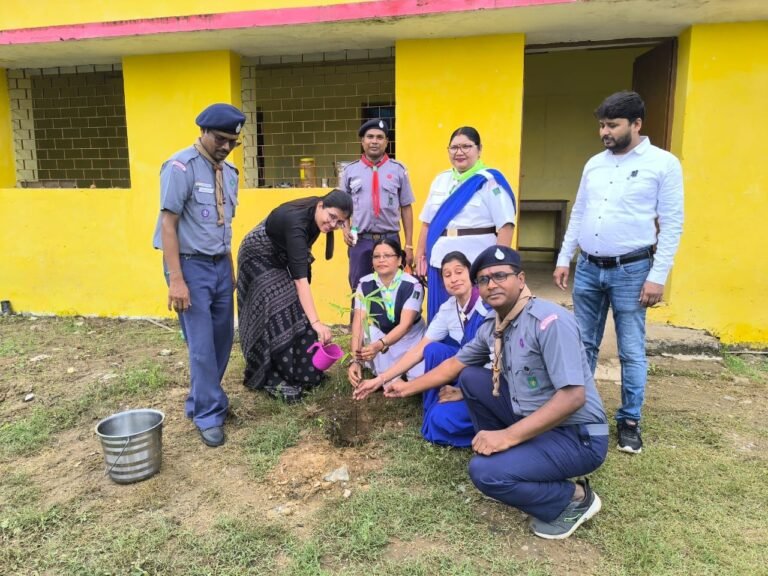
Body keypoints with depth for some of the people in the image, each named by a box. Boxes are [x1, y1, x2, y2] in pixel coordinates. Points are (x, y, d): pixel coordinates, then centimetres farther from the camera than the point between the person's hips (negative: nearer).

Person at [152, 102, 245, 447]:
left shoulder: (228, 172, 9)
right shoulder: (181, 167, -12)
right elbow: (168, 224, -14)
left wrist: (229, 268, 14)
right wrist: (176, 279, -19)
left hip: (221, 265, 7)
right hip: (191, 265, -7)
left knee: (222, 340, 12)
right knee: (202, 346, -3)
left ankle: (200, 402, 30)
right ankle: (208, 415, 13)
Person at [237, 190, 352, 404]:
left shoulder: (314, 216, -16)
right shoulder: (297, 220, -39)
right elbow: (300, 277, -47)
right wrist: (315, 322, -54)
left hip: (280, 259, 8)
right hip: (258, 258, -8)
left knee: (295, 311, 4)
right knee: (278, 314, -14)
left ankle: (299, 371, 12)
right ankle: (273, 378, -6)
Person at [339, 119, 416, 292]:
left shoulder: (398, 170, 3)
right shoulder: (350, 171, 7)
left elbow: (406, 208, 4)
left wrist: (409, 245, 1)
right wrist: (345, 228, -5)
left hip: (390, 240, -1)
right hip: (360, 241, 1)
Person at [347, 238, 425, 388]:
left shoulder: (413, 285, -21)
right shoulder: (365, 284, -14)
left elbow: (405, 325, -29)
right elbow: (358, 323, -21)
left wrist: (379, 345, -46)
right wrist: (356, 360, -34)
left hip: (410, 340, -1)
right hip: (380, 338, 1)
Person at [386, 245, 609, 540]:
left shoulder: (550, 321, -24)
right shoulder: (491, 328, 2)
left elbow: (573, 397, -29)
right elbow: (455, 364, 17)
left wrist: (508, 436, -29)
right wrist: (408, 387, 20)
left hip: (577, 437, -8)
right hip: (534, 420, 8)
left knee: (485, 471, -25)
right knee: (470, 378, 5)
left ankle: (573, 500, 0)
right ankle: (506, 459, 14)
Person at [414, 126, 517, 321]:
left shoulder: (490, 181, -5)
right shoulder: (440, 180, 12)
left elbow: (506, 225, -11)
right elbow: (427, 223, 16)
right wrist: (420, 254, 12)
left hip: (476, 265, -5)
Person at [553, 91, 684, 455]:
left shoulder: (663, 164, -6)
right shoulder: (594, 164, 9)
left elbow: (672, 225, -8)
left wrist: (657, 276, -12)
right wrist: (564, 259, 9)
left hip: (631, 271, -4)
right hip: (588, 268, 5)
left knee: (632, 352, 4)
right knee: (583, 345, 12)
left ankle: (629, 421, 19)